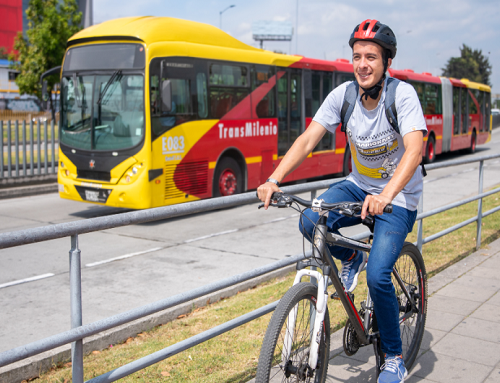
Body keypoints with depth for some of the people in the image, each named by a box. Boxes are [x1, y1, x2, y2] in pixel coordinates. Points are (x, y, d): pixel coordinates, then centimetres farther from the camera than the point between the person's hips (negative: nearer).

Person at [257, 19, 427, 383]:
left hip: (399, 196, -4)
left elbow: (415, 148, -36)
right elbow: (308, 140, -15)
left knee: (378, 275, -18)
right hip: (358, 185, 4)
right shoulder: (343, 95, -10)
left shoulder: (403, 95, -21)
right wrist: (274, 180, -29)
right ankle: (352, 259, 12)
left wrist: (386, 196, -52)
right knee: (310, 223, -23)